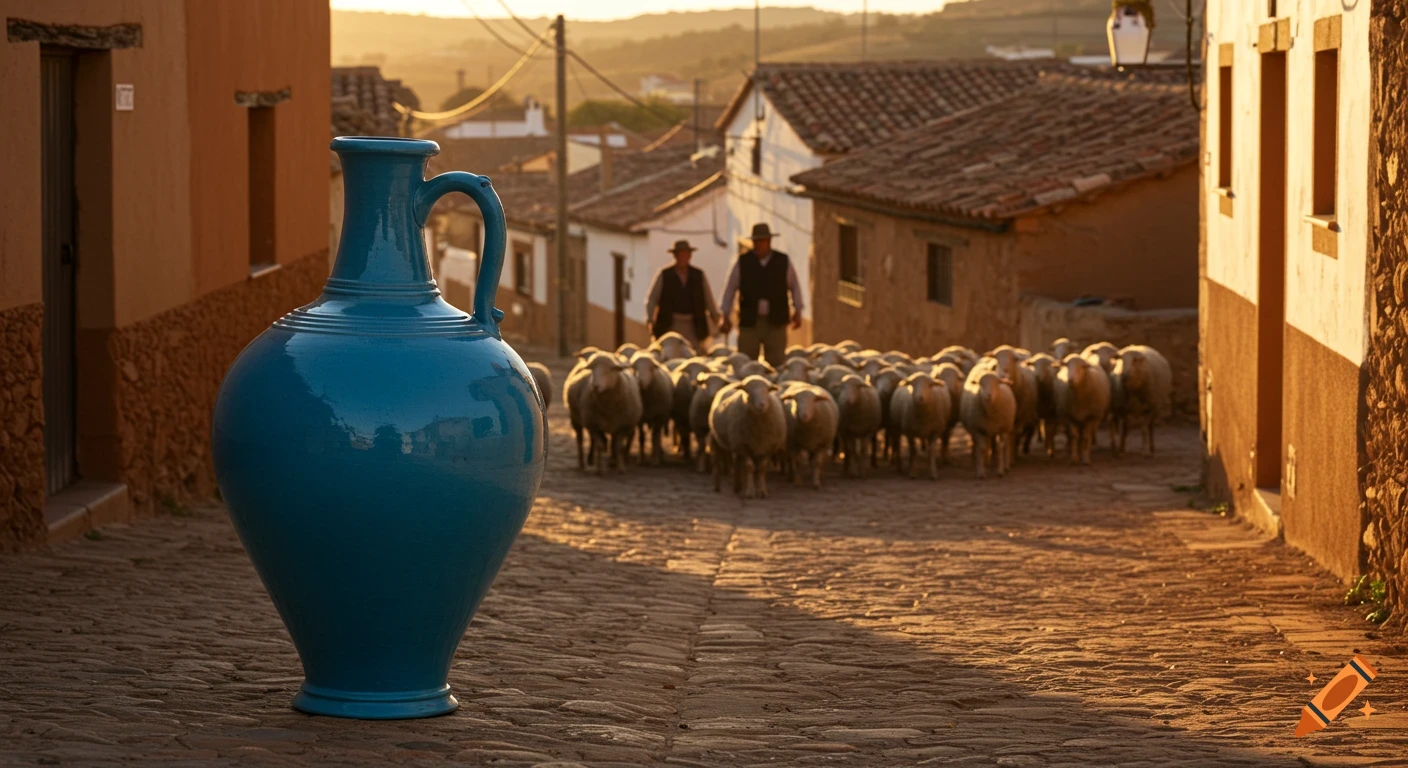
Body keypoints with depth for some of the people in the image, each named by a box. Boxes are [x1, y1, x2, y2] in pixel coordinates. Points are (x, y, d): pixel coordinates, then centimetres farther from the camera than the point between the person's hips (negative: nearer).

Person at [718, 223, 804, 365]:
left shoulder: (783, 261, 6)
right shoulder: (743, 262, 4)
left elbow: (794, 286, 17)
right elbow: (730, 289, 8)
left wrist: (797, 311, 11)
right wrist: (725, 318, 6)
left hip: (775, 323, 0)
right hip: (749, 321, 0)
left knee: (776, 364, -3)